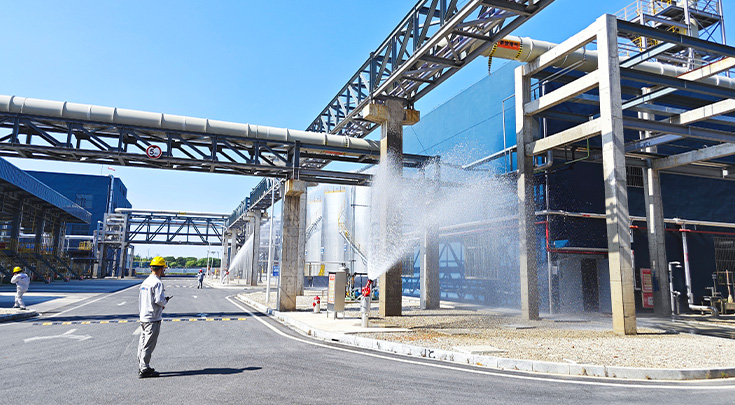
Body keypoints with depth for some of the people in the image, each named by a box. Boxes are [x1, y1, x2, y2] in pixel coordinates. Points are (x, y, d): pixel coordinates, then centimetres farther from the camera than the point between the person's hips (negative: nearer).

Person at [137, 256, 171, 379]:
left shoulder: (145, 282, 12)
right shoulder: (157, 283, -17)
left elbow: (141, 300, 18)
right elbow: (159, 300, -24)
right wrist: (165, 301, -2)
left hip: (143, 317, 9)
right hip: (153, 319, -9)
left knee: (143, 343, 15)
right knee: (148, 345, -2)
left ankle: (141, 367, 24)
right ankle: (144, 370, 3)